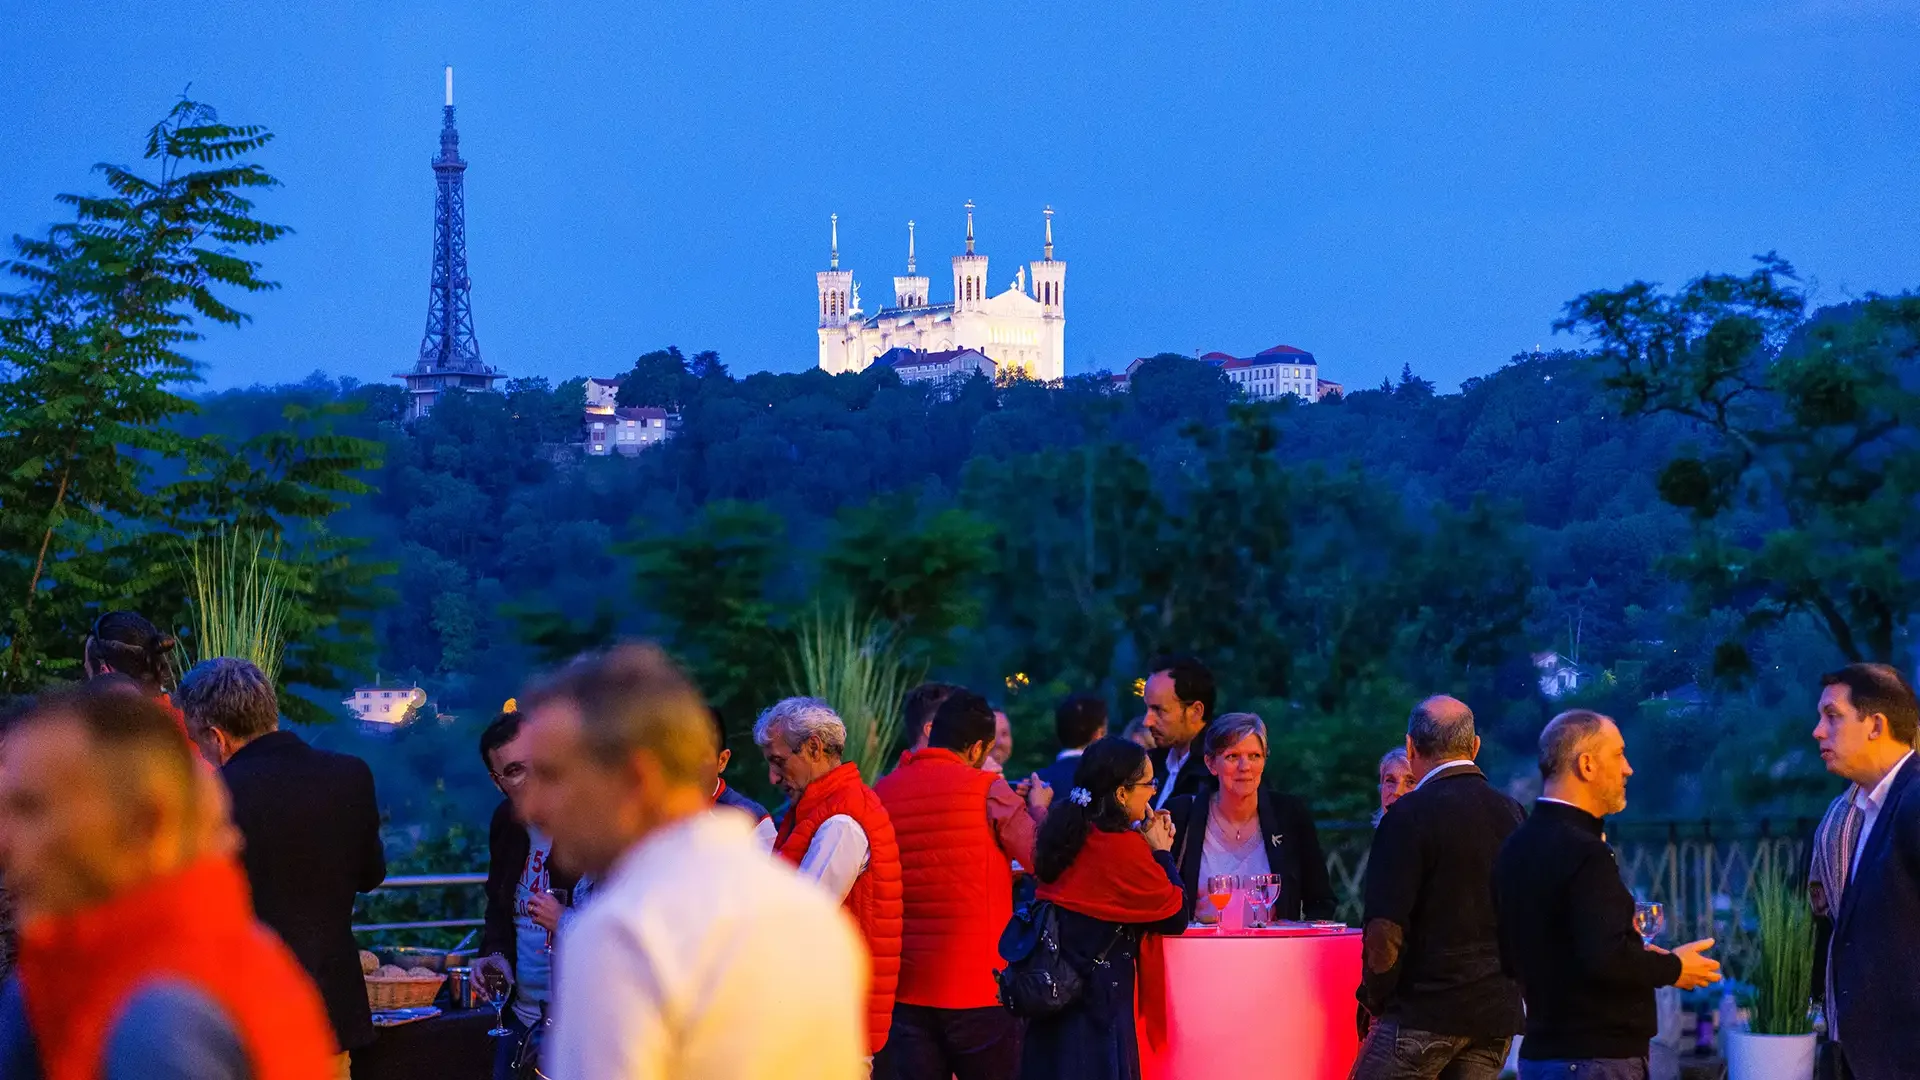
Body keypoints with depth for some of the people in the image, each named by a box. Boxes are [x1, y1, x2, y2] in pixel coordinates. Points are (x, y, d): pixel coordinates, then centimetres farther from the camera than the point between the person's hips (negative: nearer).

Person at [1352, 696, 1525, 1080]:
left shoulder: (1411, 814, -11)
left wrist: (1375, 998, -2)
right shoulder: (1512, 814, 9)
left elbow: (1384, 929, -15)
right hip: (1497, 1013, 6)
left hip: (1424, 1008, -6)